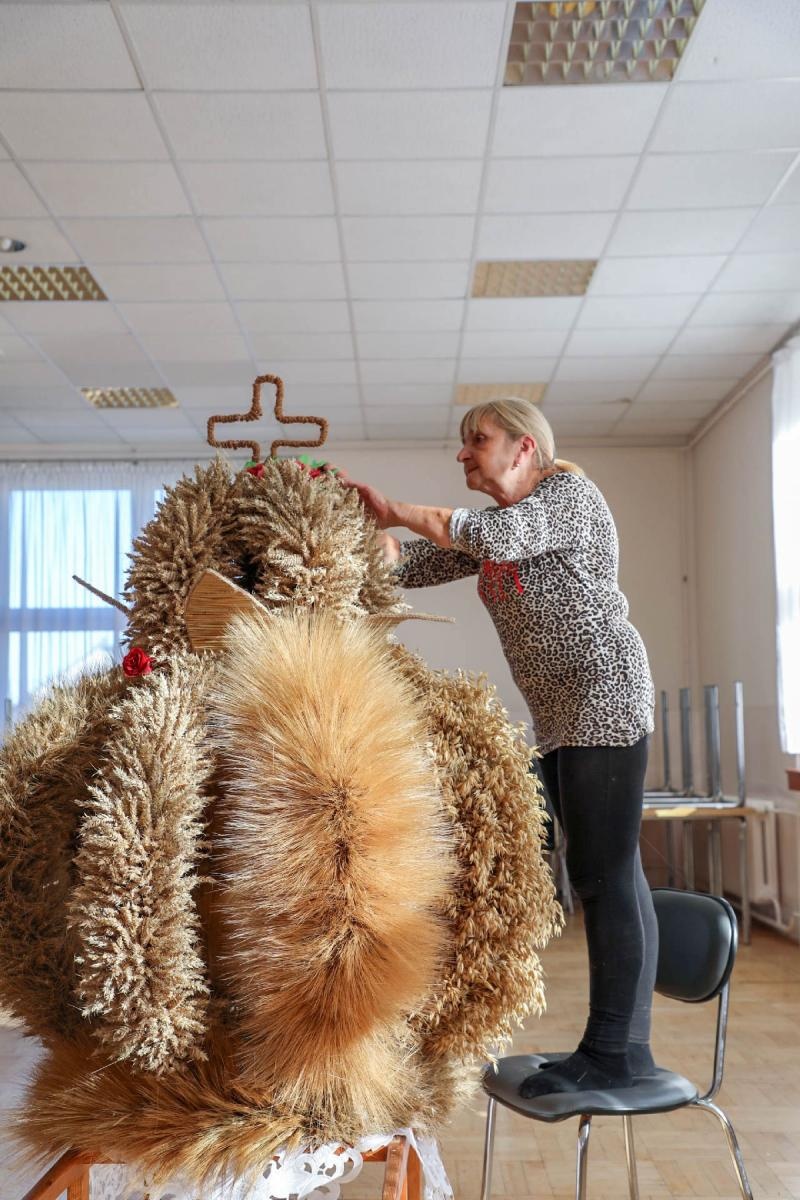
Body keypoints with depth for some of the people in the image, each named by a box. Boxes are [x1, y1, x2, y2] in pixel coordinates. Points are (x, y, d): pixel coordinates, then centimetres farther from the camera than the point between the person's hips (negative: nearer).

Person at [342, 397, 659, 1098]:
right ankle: (621, 1046, 13)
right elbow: (411, 567, 12)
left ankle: (618, 1050, -4)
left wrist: (395, 509, -16)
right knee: (598, 874, 8)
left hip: (604, 699, -9)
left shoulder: (571, 493, -5)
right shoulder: (494, 527, 19)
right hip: (558, 717, 9)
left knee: (607, 872, -9)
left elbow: (499, 536, -24)